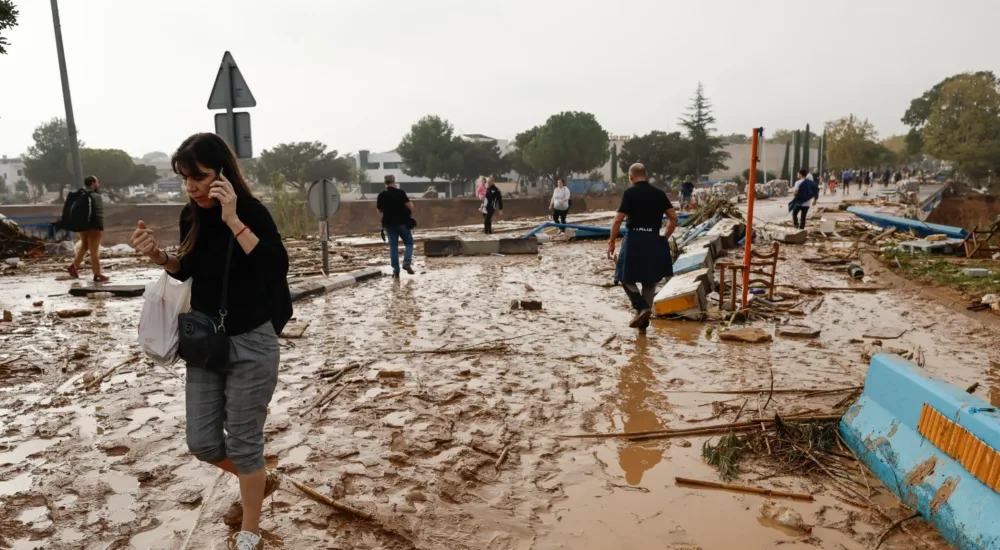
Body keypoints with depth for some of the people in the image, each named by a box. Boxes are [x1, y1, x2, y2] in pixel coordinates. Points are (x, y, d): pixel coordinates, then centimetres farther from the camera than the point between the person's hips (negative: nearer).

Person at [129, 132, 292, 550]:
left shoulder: (252, 212, -16)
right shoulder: (192, 215, 1)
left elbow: (277, 268, -29)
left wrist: (233, 220, -32)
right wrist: (158, 256, -4)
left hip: (251, 344, -6)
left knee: (243, 441, 5)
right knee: (202, 442, 12)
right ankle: (260, 480, 41)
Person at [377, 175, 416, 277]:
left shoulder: (381, 195, 1)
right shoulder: (400, 192, -9)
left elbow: (380, 211, 9)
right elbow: (409, 205, -13)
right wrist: (411, 213, 7)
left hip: (389, 223, 3)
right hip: (402, 222, -3)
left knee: (393, 246, 7)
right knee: (409, 243, 10)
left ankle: (396, 270, 3)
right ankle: (407, 263, -11)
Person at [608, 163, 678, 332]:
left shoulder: (630, 192, -5)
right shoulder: (659, 193, 7)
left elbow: (618, 220, -11)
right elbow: (674, 218, 6)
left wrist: (612, 242, -3)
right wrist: (664, 238, 16)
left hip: (634, 239, -4)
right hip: (653, 240, 4)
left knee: (626, 277, 11)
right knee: (649, 281, 14)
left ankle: (642, 308, -10)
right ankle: (643, 321, 17)